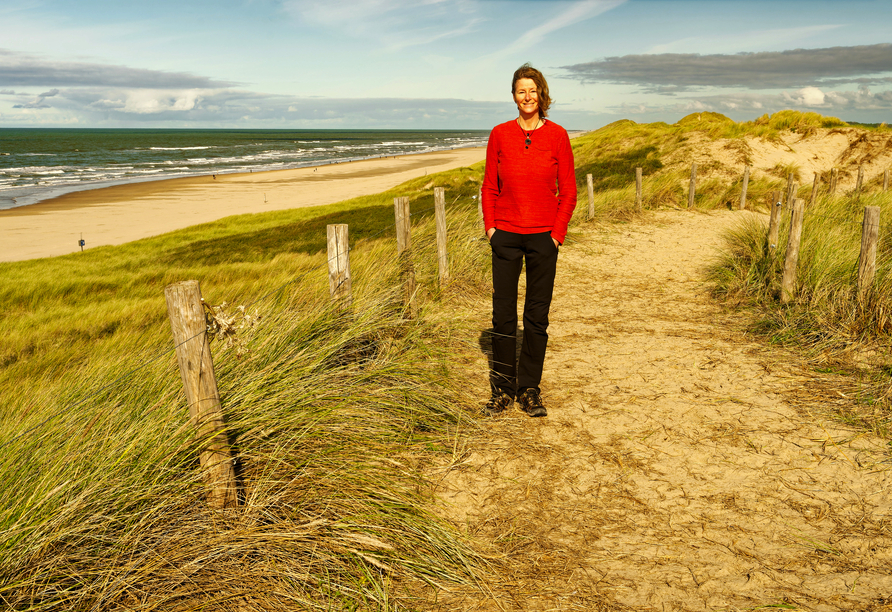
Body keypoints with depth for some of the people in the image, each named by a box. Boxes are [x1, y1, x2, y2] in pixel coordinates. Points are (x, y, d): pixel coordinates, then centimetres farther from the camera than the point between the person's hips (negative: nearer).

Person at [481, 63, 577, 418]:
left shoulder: (557, 136, 0)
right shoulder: (500, 135, 3)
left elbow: (568, 191, 2)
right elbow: (489, 186, 7)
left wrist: (557, 234, -5)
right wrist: (490, 228, -1)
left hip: (543, 235, 0)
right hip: (506, 235, 1)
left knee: (537, 315, 5)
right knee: (503, 314, 3)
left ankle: (530, 390, 17)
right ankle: (502, 390, 15)